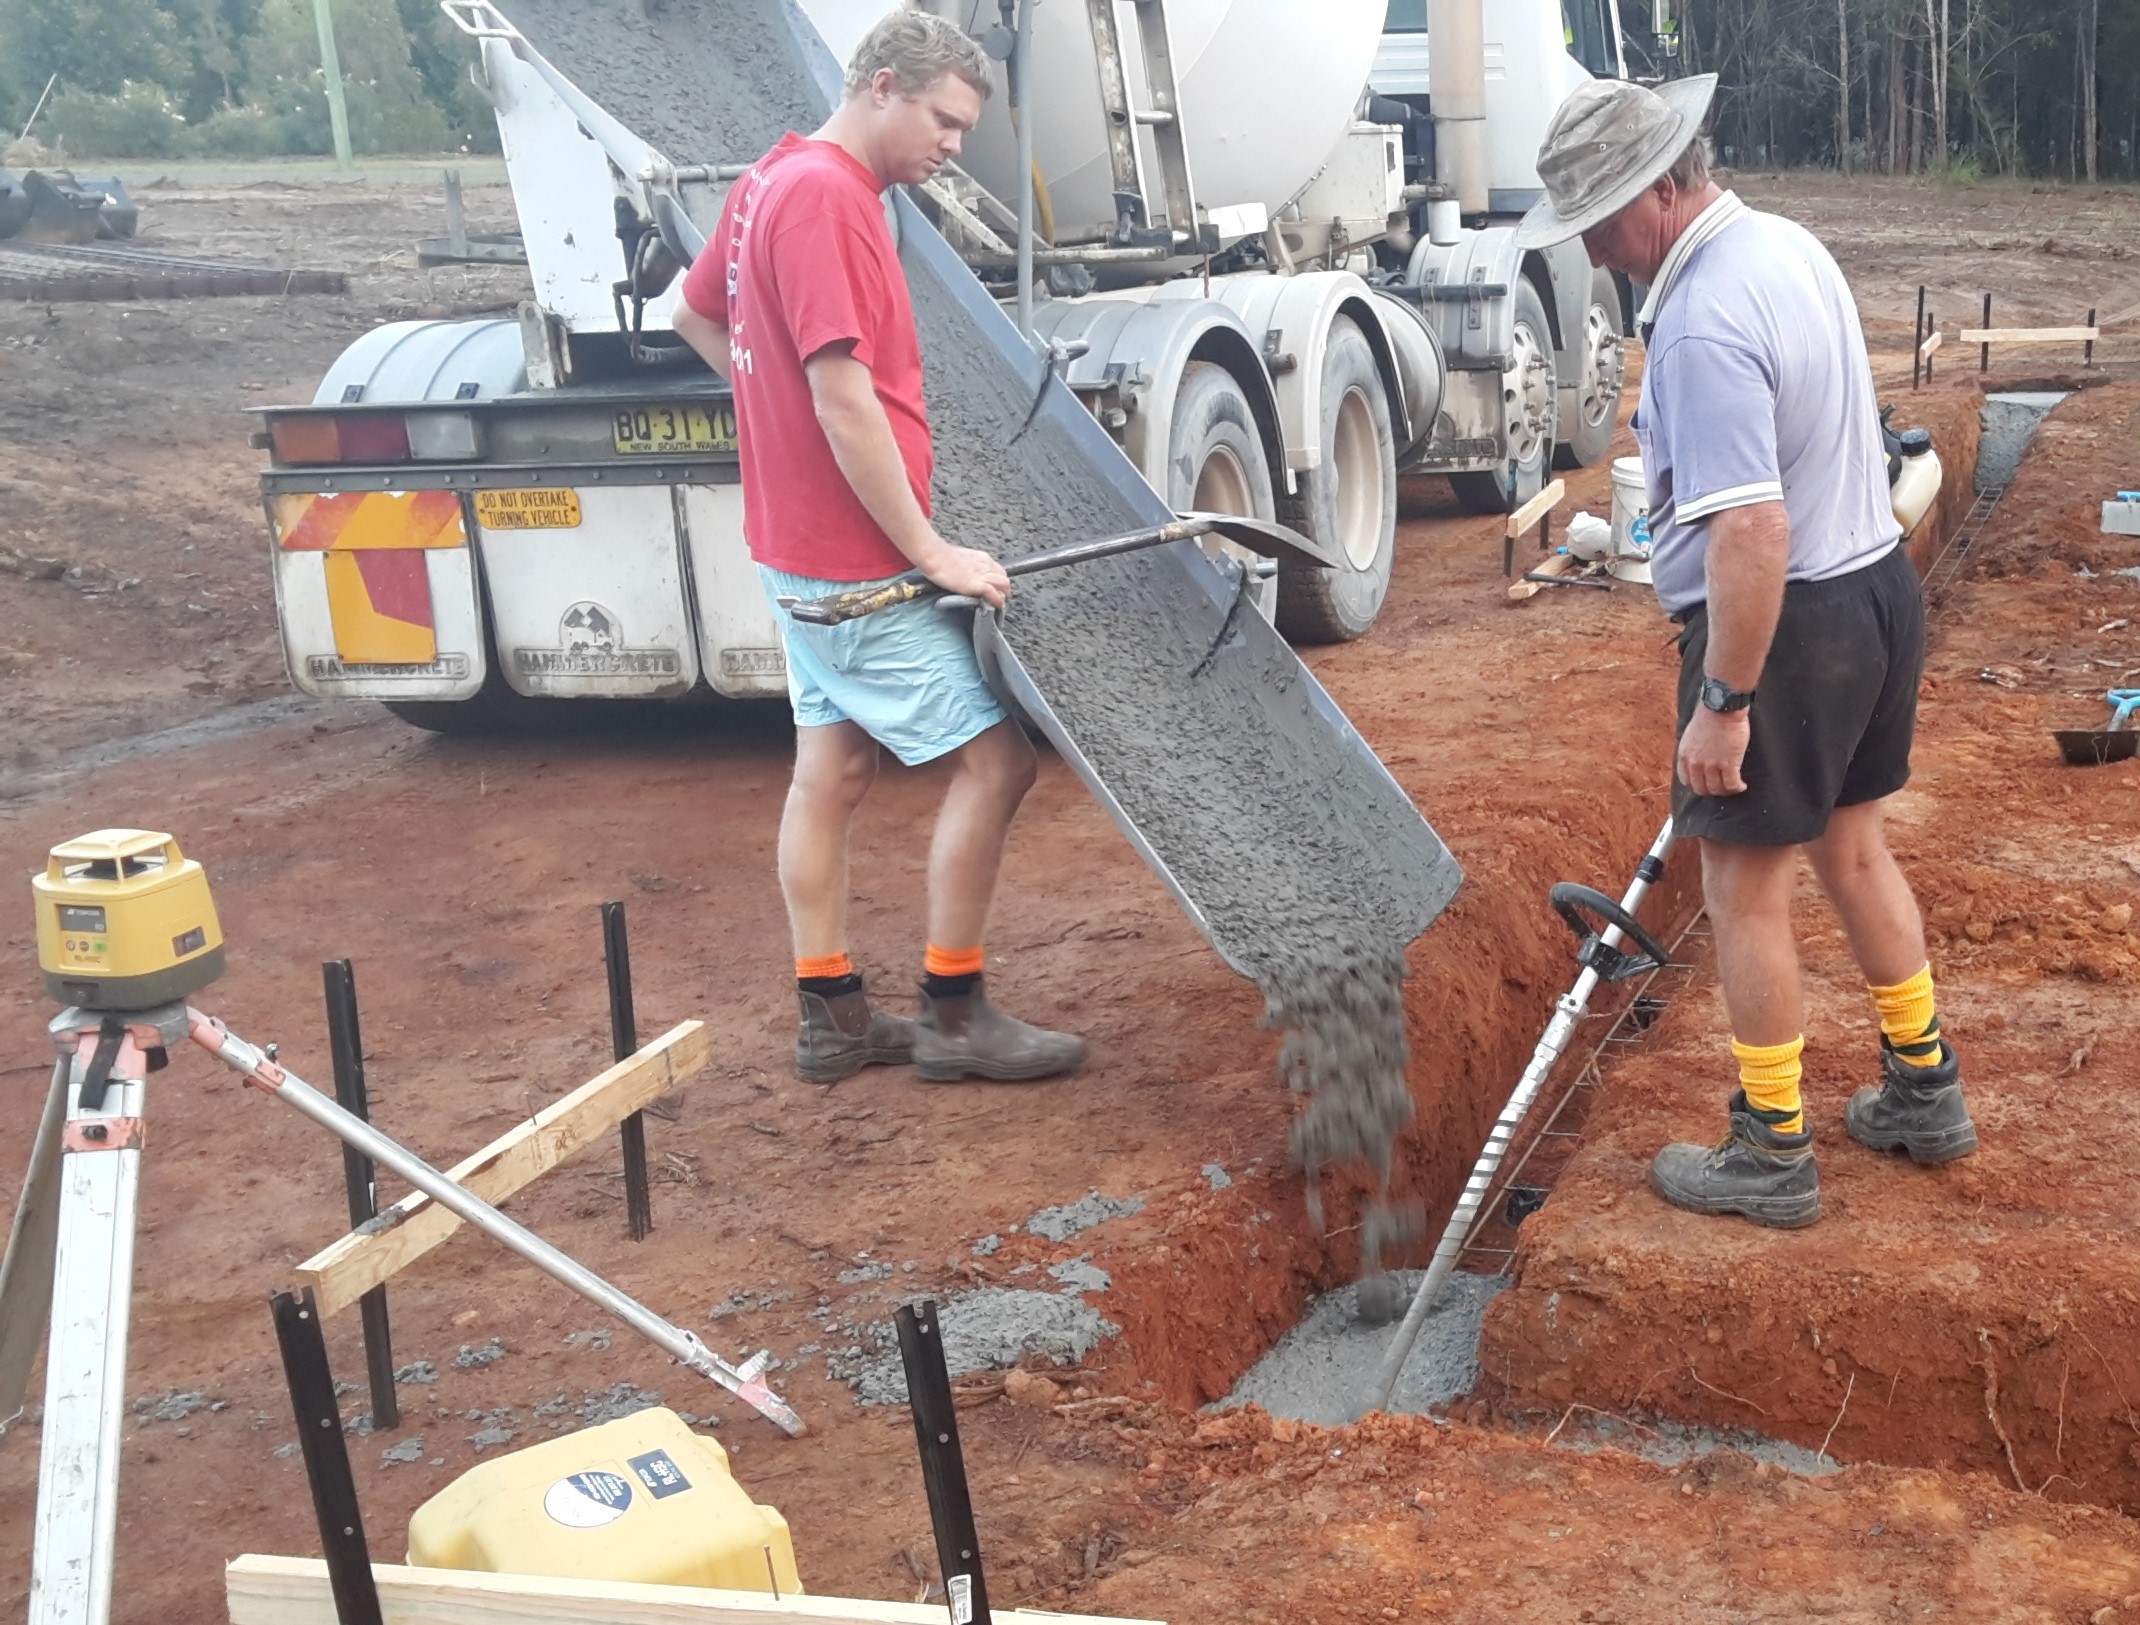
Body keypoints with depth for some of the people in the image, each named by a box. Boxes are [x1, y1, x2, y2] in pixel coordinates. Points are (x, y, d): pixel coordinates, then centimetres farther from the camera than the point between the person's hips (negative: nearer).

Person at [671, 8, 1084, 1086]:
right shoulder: (825, 198, -19)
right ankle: (953, 1013, 5)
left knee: (834, 767, 13)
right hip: (859, 557, -10)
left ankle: (832, 1019, 20)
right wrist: (931, 552, -20)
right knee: (994, 757, -4)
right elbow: (846, 400, -25)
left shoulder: (773, 181, 11)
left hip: (803, 542, 10)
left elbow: (693, 315, 25)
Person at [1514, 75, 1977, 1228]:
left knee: (1743, 883, 4)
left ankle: (1772, 1157, 15)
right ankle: (1924, 1091, 36)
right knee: (1850, 845, 23)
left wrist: (1722, 703, -23)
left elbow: (1750, 534, -30)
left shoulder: (1703, 323, -25)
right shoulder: (1787, 245, 7)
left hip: (1787, 621, -10)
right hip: (1876, 583, 10)